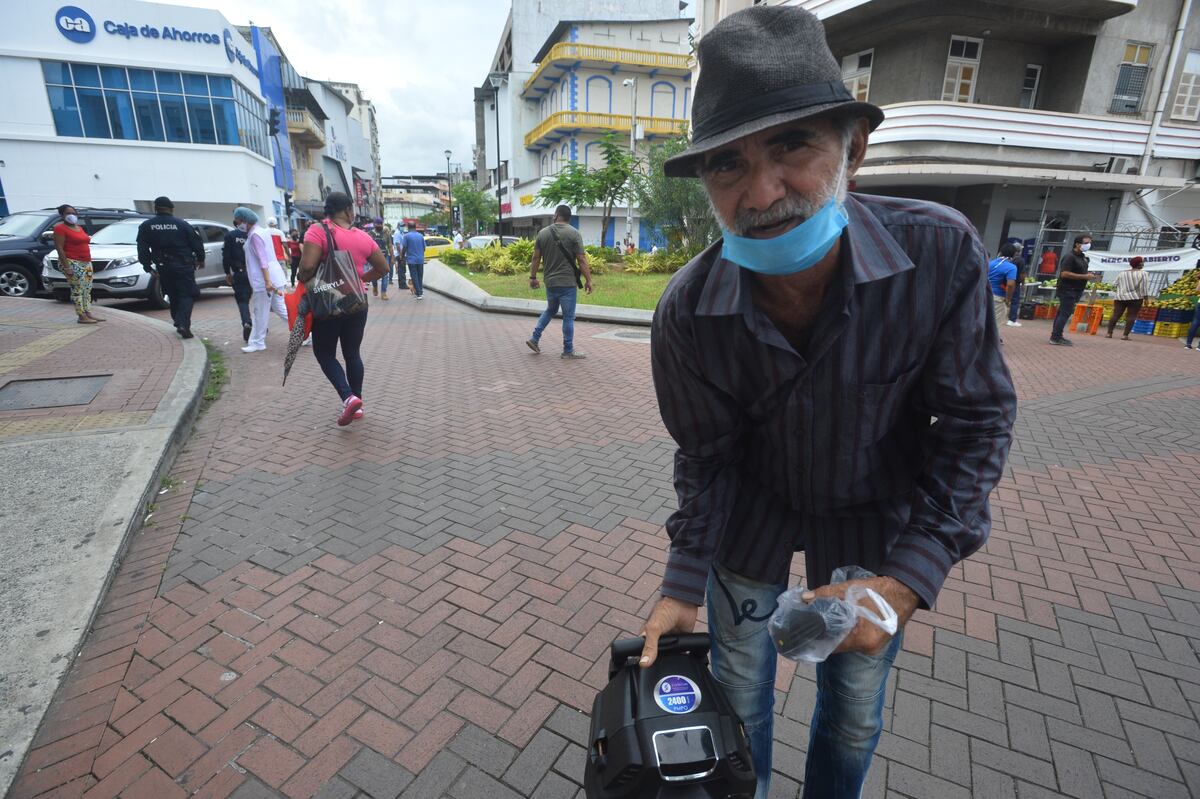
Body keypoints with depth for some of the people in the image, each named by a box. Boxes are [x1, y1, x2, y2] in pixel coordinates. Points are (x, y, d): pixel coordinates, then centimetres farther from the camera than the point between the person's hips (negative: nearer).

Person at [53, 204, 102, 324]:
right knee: (77, 290, -9)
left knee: (87, 290, 9)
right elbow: (59, 248, -13)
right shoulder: (60, 228, -6)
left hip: (86, 262, 8)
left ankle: (88, 314, 13)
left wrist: (89, 262, 16)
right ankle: (82, 317, -10)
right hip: (72, 263, -8)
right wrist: (66, 266, -20)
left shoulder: (79, 228, 18)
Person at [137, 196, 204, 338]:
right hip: (183, 266, -3)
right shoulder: (181, 224, -4)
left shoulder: (146, 226, 3)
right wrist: (200, 259, 15)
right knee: (187, 295, -2)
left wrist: (148, 266, 9)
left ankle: (179, 322, 22)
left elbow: (142, 249, 2)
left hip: (163, 268, 3)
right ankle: (183, 323, -19)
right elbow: (197, 243, 0)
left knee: (173, 296, 17)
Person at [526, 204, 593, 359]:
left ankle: (534, 338, 21)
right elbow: (581, 260, -9)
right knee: (568, 316, 3)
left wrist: (533, 277, 15)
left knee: (550, 310, 24)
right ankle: (568, 351, 8)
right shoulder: (574, 233, -7)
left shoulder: (543, 233, 4)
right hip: (567, 282, -5)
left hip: (550, 282, 5)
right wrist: (588, 280, -3)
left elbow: (536, 258, 6)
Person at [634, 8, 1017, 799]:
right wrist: (684, 584, -13)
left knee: (855, 714, 21)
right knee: (740, 700, 19)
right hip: (753, 513, 0)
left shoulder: (940, 251, -26)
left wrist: (905, 578, -23)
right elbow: (707, 459, -11)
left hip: (876, 519, 1)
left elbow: (977, 421, -15)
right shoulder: (687, 314, -25)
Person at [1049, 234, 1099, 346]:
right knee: (1065, 313, -11)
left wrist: (1090, 276, 13)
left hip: (1075, 290, 10)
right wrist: (1085, 276, -20)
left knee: (1062, 313, 11)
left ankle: (1056, 336, 14)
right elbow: (1064, 274, -22)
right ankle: (1055, 337, -11)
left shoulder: (1083, 257, 17)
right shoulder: (1070, 257, -13)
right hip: (1067, 290, -10)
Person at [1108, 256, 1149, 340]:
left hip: (1120, 297, 4)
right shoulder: (1142, 273, -3)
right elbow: (1143, 287, -7)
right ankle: (1125, 335, -10)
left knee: (1115, 315, 0)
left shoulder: (1122, 273, 11)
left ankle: (1109, 333, -5)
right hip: (1135, 298, -4)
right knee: (1131, 316, -4)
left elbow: (1116, 285, 10)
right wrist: (1146, 298, -1)